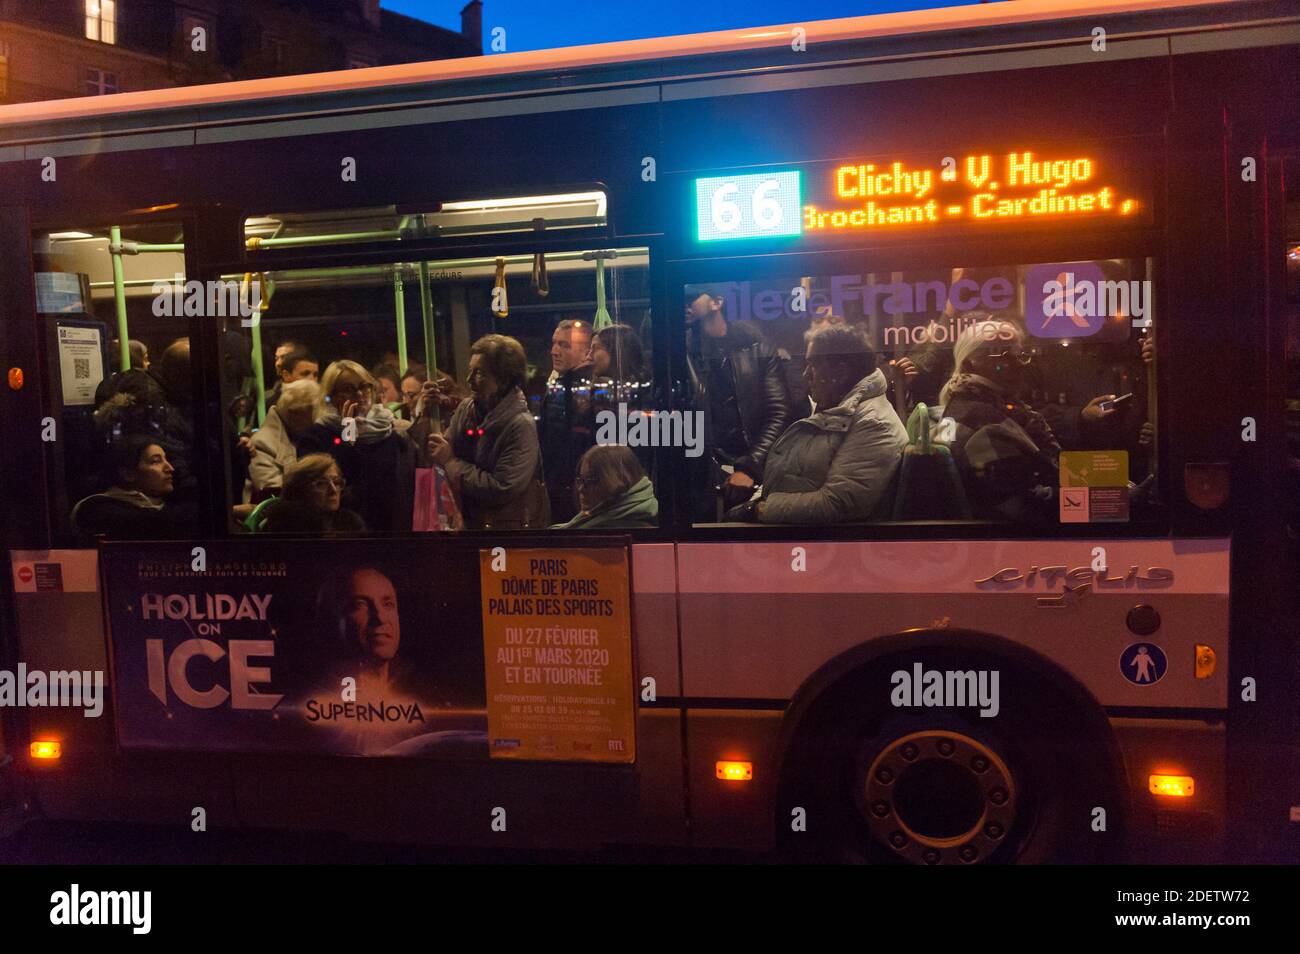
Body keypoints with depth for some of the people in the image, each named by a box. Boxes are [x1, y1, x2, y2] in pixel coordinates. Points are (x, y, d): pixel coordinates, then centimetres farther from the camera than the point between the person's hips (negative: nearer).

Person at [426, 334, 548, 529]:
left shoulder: (521, 425, -19)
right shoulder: (466, 408, -2)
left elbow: (501, 490, -24)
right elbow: (432, 455, -1)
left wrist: (450, 462, -18)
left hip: (510, 525, -5)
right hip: (470, 521, 5)